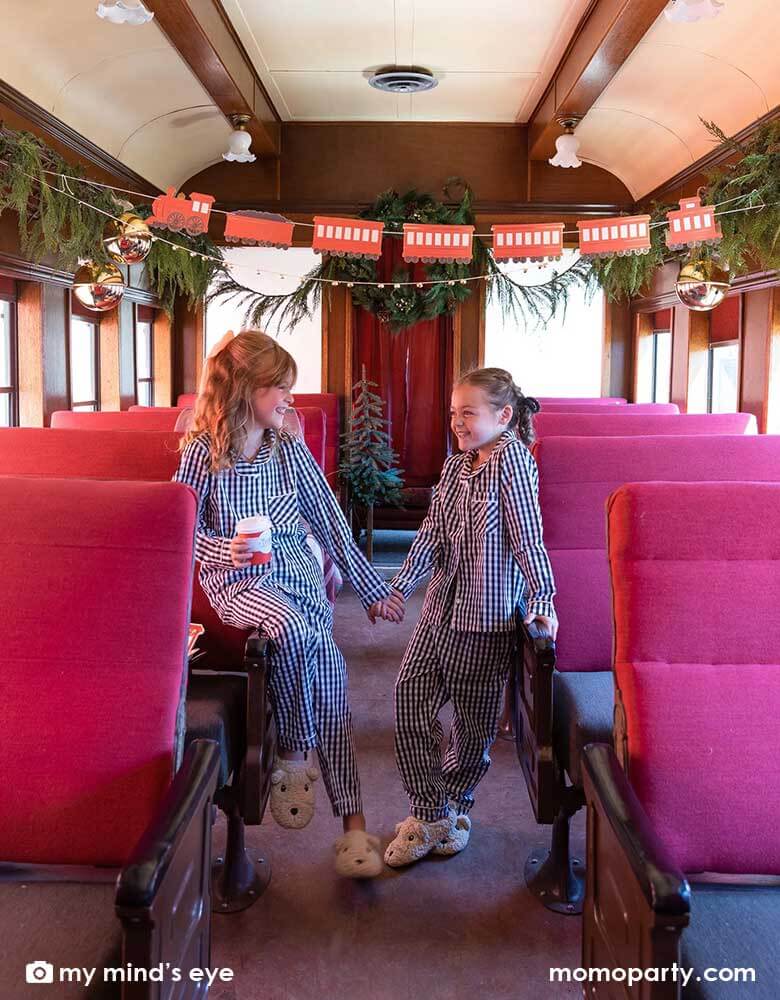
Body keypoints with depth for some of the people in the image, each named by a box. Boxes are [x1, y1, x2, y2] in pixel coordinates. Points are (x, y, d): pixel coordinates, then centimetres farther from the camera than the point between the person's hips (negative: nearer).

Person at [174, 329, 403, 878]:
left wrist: (373, 588, 12)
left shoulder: (291, 450, 7)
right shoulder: (204, 452, -2)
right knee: (293, 630, -34)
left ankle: (353, 818, -11)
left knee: (327, 668, -16)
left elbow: (331, 524, 10)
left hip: (300, 571, 3)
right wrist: (225, 549, -22)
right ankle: (294, 757, -12)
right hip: (238, 580, -3)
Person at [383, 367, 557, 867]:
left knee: (474, 718, 7)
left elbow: (527, 536, -16)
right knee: (411, 697, 2)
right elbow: (432, 533, 10)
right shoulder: (455, 467, 10)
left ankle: (454, 806, 29)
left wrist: (542, 599, -18)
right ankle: (431, 813, 13)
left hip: (487, 617, -7)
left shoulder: (512, 459, -12)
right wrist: (398, 586, 5)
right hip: (441, 607, 7)